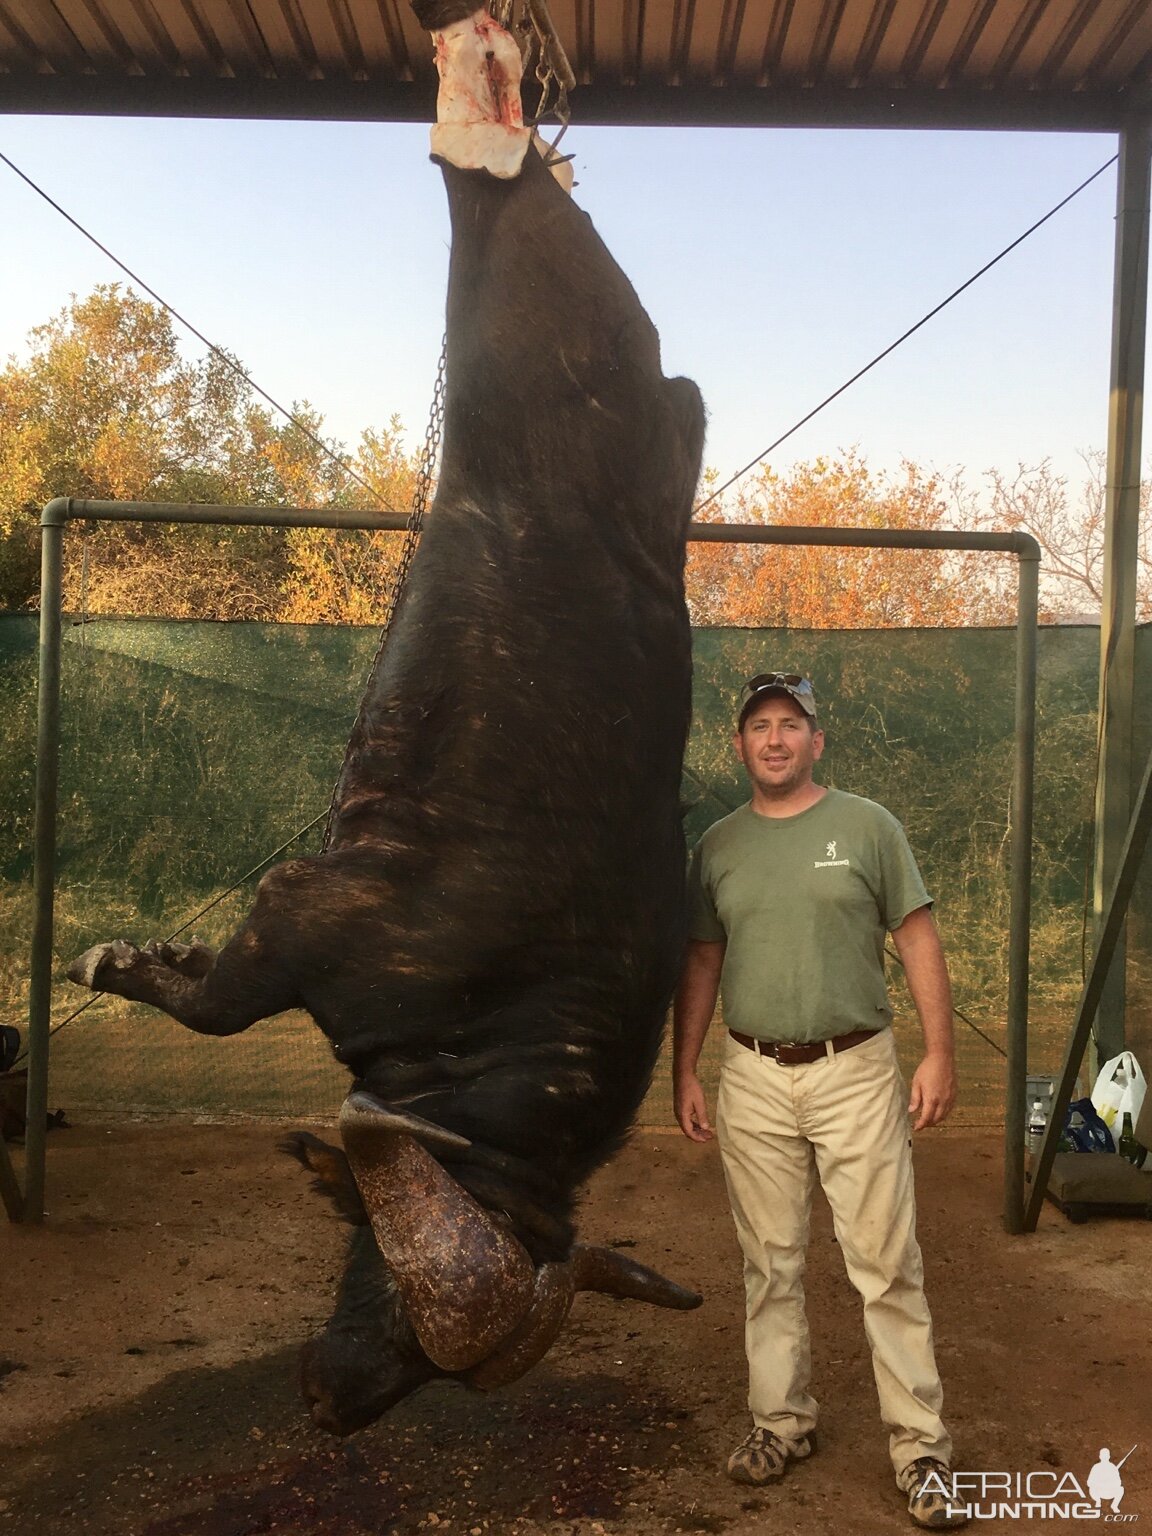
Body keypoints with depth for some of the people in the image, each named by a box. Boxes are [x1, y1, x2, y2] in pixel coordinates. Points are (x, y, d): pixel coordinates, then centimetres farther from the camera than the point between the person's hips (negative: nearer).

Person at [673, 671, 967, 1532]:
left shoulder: (867, 826, -1)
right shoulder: (717, 846, 8)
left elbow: (918, 941, -1)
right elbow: (702, 964, 12)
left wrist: (940, 1052, -8)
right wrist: (685, 1071, 9)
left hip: (856, 1071, -3)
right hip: (754, 1080, 3)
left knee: (887, 1261, 0)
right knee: (771, 1262, 11)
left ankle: (921, 1445, 10)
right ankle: (783, 1421, 25)